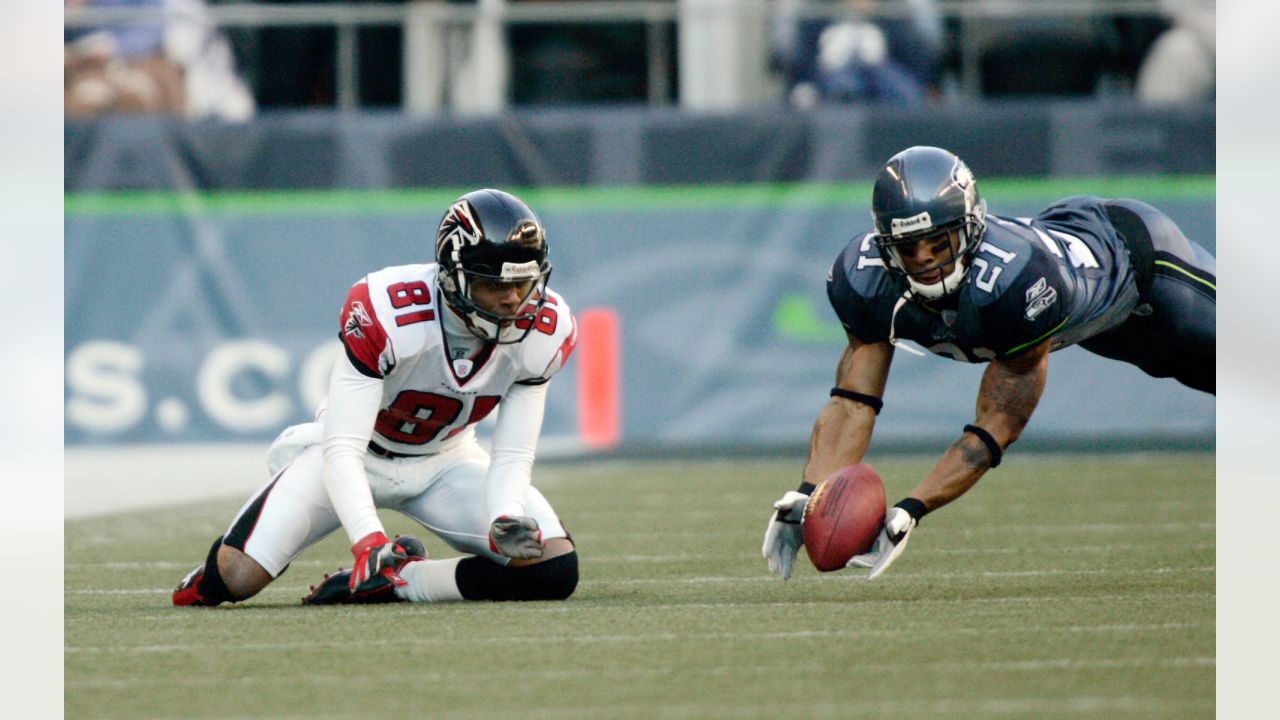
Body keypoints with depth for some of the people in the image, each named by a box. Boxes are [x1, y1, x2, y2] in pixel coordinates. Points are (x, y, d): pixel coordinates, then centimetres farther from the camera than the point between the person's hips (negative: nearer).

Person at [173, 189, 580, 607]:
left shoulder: (542, 334, -21)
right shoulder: (387, 315, -34)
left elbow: (513, 456, -14)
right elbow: (342, 450, -35)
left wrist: (507, 522, -37)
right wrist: (369, 543, -50)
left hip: (443, 460, 4)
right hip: (359, 453, -3)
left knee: (556, 570, -19)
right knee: (237, 577, -21)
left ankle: (399, 582, -3)